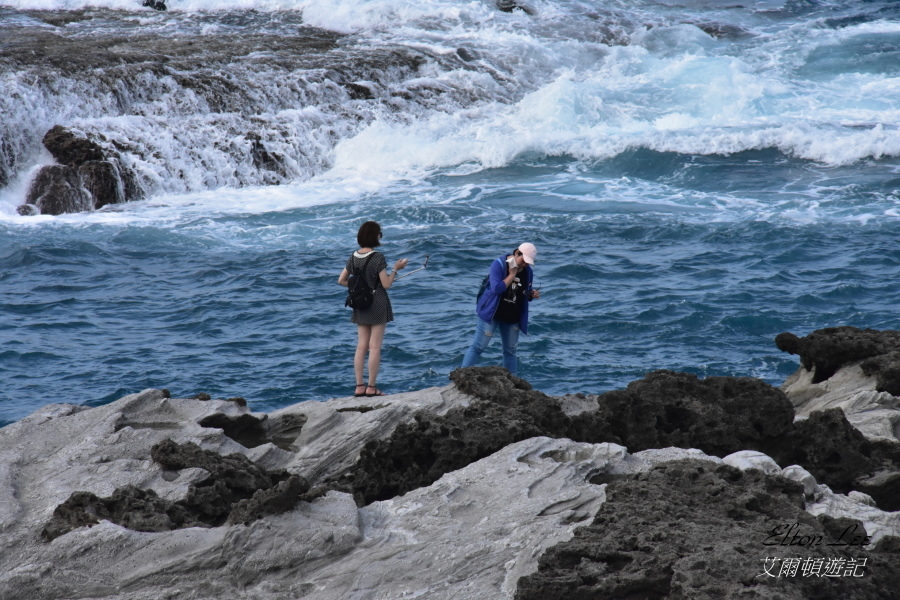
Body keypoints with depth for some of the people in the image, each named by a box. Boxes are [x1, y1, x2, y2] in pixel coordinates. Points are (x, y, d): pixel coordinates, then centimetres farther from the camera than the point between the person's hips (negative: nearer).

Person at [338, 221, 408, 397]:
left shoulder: (354, 257, 3)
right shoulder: (377, 258, -16)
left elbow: (342, 280, 8)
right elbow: (386, 284, -15)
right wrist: (396, 269, -3)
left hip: (360, 306, 6)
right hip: (378, 304, -6)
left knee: (361, 347, 8)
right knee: (375, 347, -1)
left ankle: (359, 386, 7)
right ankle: (371, 387, -1)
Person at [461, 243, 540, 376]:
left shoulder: (528, 271, 4)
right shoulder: (498, 265, -13)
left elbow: (525, 293, 16)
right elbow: (496, 288, -26)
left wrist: (532, 294, -7)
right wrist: (512, 275, -19)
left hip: (512, 318, 5)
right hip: (492, 314, -5)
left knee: (510, 351, 9)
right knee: (478, 346, -7)